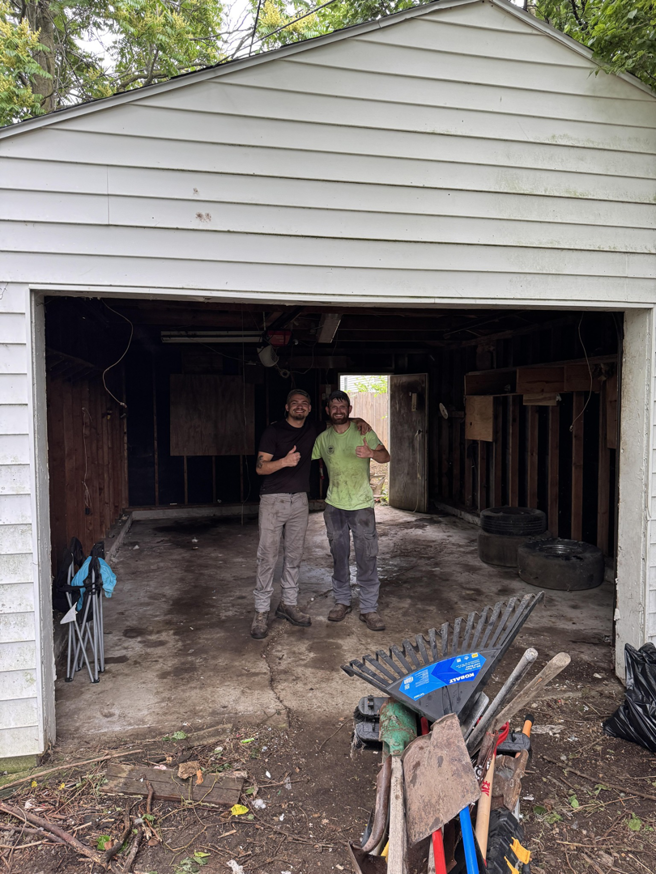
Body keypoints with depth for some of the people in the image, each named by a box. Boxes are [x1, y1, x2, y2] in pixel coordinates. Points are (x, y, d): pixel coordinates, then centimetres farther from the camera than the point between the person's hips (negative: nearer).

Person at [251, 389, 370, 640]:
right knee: (268, 556, -4)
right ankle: (261, 612, 4)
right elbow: (260, 467, -11)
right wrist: (284, 461, -29)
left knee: (294, 555, 11)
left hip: (299, 500, 5)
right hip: (273, 499, -5)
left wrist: (358, 421, 5)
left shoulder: (313, 430, 7)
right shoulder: (274, 431, -7)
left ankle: (288, 604, 23)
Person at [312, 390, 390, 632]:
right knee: (339, 556, 11)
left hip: (361, 504, -3)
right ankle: (342, 601, 25)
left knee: (367, 557, -3)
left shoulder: (362, 431, -2)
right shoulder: (323, 438, 6)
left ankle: (369, 608, 6)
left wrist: (371, 453, -29)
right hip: (334, 505, 3)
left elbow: (385, 456, -10)